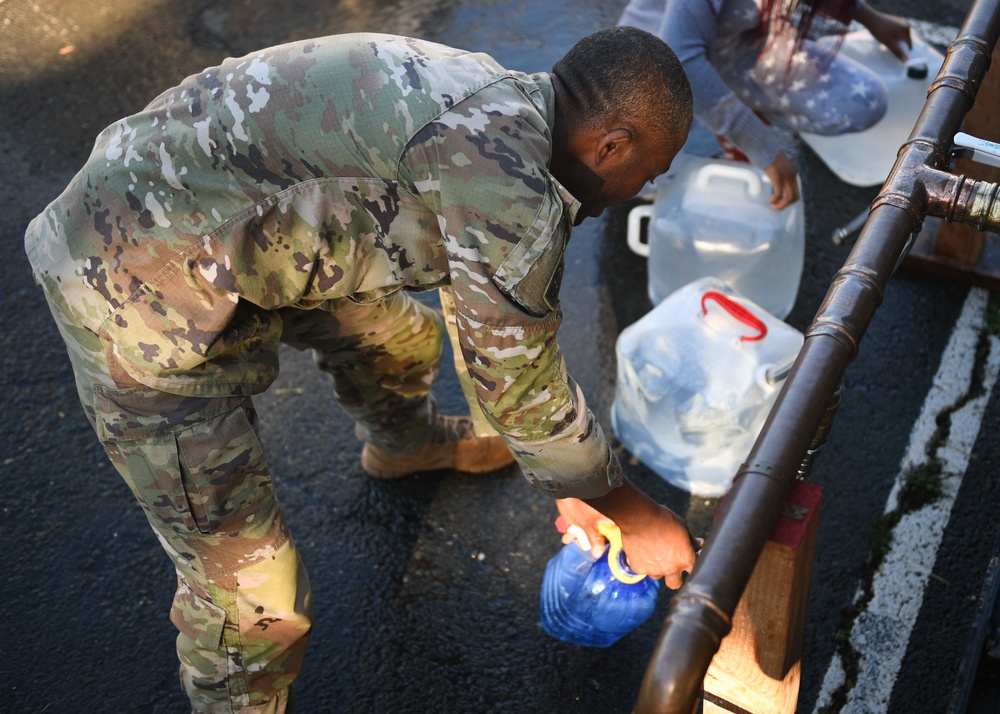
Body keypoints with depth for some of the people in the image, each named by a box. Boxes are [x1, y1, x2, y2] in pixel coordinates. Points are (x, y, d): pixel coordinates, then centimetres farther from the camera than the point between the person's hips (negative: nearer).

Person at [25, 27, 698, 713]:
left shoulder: (491, 100, 5)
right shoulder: (504, 173, -27)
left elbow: (494, 315, 15)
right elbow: (517, 379, -16)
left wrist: (571, 481, 21)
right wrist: (630, 509, 0)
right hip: (140, 295, -10)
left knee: (400, 337, 27)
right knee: (250, 583, -3)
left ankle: (404, 444, 60)